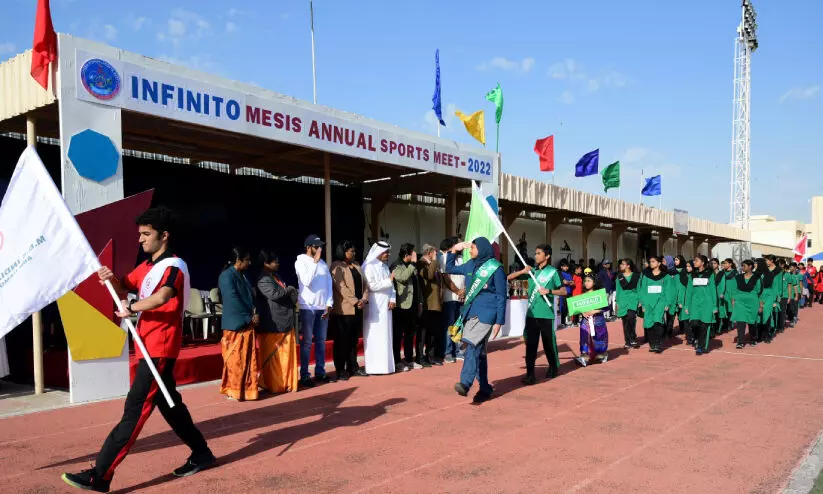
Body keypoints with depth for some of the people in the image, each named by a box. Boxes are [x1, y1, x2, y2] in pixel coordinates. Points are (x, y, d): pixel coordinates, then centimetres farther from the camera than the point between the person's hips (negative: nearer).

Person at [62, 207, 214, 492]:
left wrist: (131, 308, -20)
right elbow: (124, 290, 18)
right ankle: (201, 454, 28)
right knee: (169, 404, 16)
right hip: (150, 348, 10)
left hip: (160, 349, -10)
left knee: (135, 409, -8)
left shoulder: (174, 265, -14)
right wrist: (111, 279, -3)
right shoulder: (146, 267, 16)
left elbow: (163, 296, -32)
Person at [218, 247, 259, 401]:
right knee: (235, 359, -1)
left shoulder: (242, 276, 15)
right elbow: (233, 300, -19)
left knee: (248, 359, 11)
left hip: (247, 324, 8)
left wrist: (255, 314, 1)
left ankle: (247, 389, 18)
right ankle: (233, 391, 8)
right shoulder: (227, 276, -12)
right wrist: (250, 317, -13)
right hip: (235, 325, -8)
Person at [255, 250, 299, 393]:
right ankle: (274, 385, 12)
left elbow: (287, 294, 25)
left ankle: (287, 383, 21)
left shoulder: (276, 276, 16)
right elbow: (274, 294, -27)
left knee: (286, 354, 12)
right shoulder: (263, 280, -14)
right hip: (273, 325, -9)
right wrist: (289, 290, -10)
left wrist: (292, 293, 2)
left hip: (285, 322, 9)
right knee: (273, 357, 1)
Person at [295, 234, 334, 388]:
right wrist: (314, 262, -16)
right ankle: (304, 375, 3)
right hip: (308, 307, -5)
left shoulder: (323, 263, 12)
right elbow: (307, 281, -18)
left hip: (323, 307, 5)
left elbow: (329, 283, 10)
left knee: (321, 341, 9)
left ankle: (320, 372, 17)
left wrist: (329, 304, 1)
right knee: (307, 342, -1)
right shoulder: (301, 261, -4)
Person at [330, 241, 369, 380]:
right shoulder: (337, 266, -7)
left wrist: (364, 299, -5)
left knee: (353, 339, 12)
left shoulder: (356, 265, 15)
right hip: (344, 309, -6)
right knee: (342, 340, 0)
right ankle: (340, 370, 8)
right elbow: (341, 287, -16)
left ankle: (353, 367, 20)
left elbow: (364, 283, 11)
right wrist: (355, 301, -18)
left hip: (357, 309, 7)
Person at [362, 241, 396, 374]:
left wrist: (392, 299, -2)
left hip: (385, 306, 7)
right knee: (375, 336, -5)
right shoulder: (369, 267, -7)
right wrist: (388, 280, -16)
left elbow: (391, 285, 13)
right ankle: (375, 366, -1)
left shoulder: (385, 266, 16)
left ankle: (385, 365, 12)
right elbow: (371, 286, -15)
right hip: (374, 307, -7)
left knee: (385, 335, 7)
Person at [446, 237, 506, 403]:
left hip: (486, 313, -7)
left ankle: (465, 383, -31)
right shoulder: (470, 265, 11)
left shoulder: (495, 268, -7)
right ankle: (485, 388, 19)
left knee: (472, 346, -23)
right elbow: (450, 269, 27)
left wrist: (499, 321, -10)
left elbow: (501, 296, -7)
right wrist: (454, 251, 15)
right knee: (479, 351, 11)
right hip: (470, 312, 7)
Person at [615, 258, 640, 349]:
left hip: (632, 300, -4)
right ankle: (628, 342, 8)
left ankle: (633, 339, -8)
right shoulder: (619, 276, 13)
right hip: (622, 300, 4)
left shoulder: (635, 276, 3)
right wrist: (616, 302, 12)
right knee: (625, 321, 1)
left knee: (630, 316, -23)